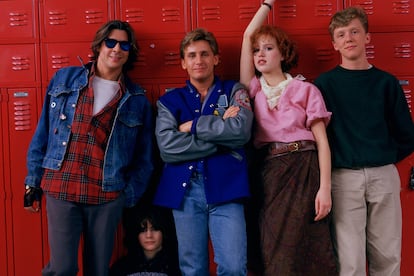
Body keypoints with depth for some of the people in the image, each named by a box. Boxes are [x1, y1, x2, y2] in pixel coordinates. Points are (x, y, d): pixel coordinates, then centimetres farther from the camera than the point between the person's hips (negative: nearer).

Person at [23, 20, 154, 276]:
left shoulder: (137, 100, 6)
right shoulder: (64, 79, 5)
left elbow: (143, 158, 8)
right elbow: (43, 133, 7)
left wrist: (130, 196, 2)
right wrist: (33, 181, 6)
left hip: (108, 197, 1)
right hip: (60, 189, -1)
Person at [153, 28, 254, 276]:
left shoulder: (234, 91, 10)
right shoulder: (170, 101, 11)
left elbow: (241, 131, -10)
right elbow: (167, 148, -6)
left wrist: (192, 126, -5)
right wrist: (222, 135, -8)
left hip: (225, 187, -1)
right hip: (185, 190, 1)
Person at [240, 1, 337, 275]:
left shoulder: (305, 89, 4)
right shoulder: (253, 89, 12)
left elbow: (322, 141, -1)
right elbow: (248, 35, 10)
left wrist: (325, 188, -11)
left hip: (304, 171, -2)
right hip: (268, 174, 3)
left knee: (303, 250, -2)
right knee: (274, 253, 4)